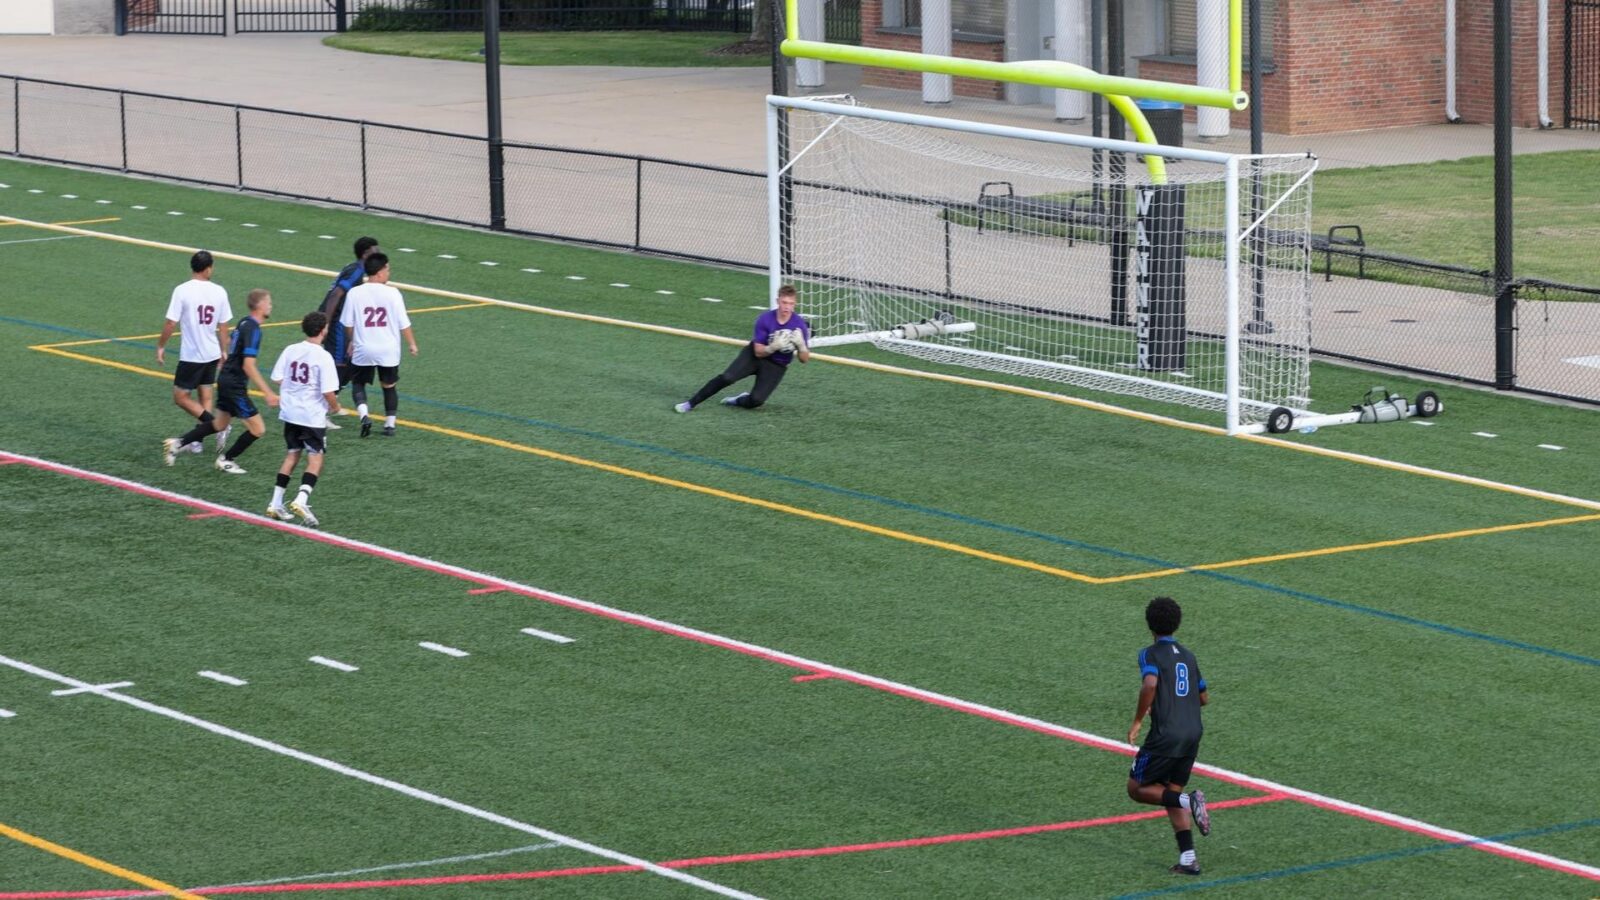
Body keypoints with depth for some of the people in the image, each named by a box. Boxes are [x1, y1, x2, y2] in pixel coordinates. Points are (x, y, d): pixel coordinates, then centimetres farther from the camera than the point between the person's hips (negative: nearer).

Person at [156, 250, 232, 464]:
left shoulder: (182, 291, -15)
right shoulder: (219, 292, -3)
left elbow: (171, 323, -14)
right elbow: (223, 326, 5)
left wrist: (160, 346, 1)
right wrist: (224, 351, 20)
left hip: (191, 355, -5)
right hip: (212, 354, 5)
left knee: (181, 397, 3)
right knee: (205, 396, 18)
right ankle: (198, 440, 24)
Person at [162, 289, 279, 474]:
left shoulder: (244, 323, 8)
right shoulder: (253, 330, -21)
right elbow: (248, 365, -27)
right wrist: (267, 393, -29)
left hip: (226, 380, 10)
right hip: (235, 386, -10)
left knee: (220, 424, 24)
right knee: (257, 429, -4)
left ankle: (178, 443, 22)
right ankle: (226, 460, 11)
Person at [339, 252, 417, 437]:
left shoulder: (354, 293, -7)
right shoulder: (392, 293, -10)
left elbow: (348, 324, 0)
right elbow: (404, 324, -6)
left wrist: (351, 342, 18)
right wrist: (412, 344, 10)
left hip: (363, 350, 0)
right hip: (389, 351, 0)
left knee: (358, 383, 17)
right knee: (389, 386, 18)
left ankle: (364, 415, -6)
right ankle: (389, 425, 21)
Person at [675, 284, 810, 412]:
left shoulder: (799, 324, -20)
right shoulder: (765, 319, -21)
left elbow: (804, 359, -14)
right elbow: (758, 351, -17)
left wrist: (801, 345, -37)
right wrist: (773, 347, -39)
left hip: (776, 366, 0)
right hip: (755, 355, 0)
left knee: (756, 400, -19)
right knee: (727, 377, -23)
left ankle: (739, 401, 17)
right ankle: (690, 403, -9)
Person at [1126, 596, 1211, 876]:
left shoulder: (1150, 654, -6)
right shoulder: (1187, 655, 15)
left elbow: (1150, 684, -25)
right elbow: (1204, 698, 21)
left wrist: (1137, 722, -16)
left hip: (1165, 735, -7)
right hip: (1193, 733, 7)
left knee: (1137, 788, 8)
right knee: (1171, 793, 15)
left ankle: (1188, 801, -15)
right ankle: (1188, 859, 5)